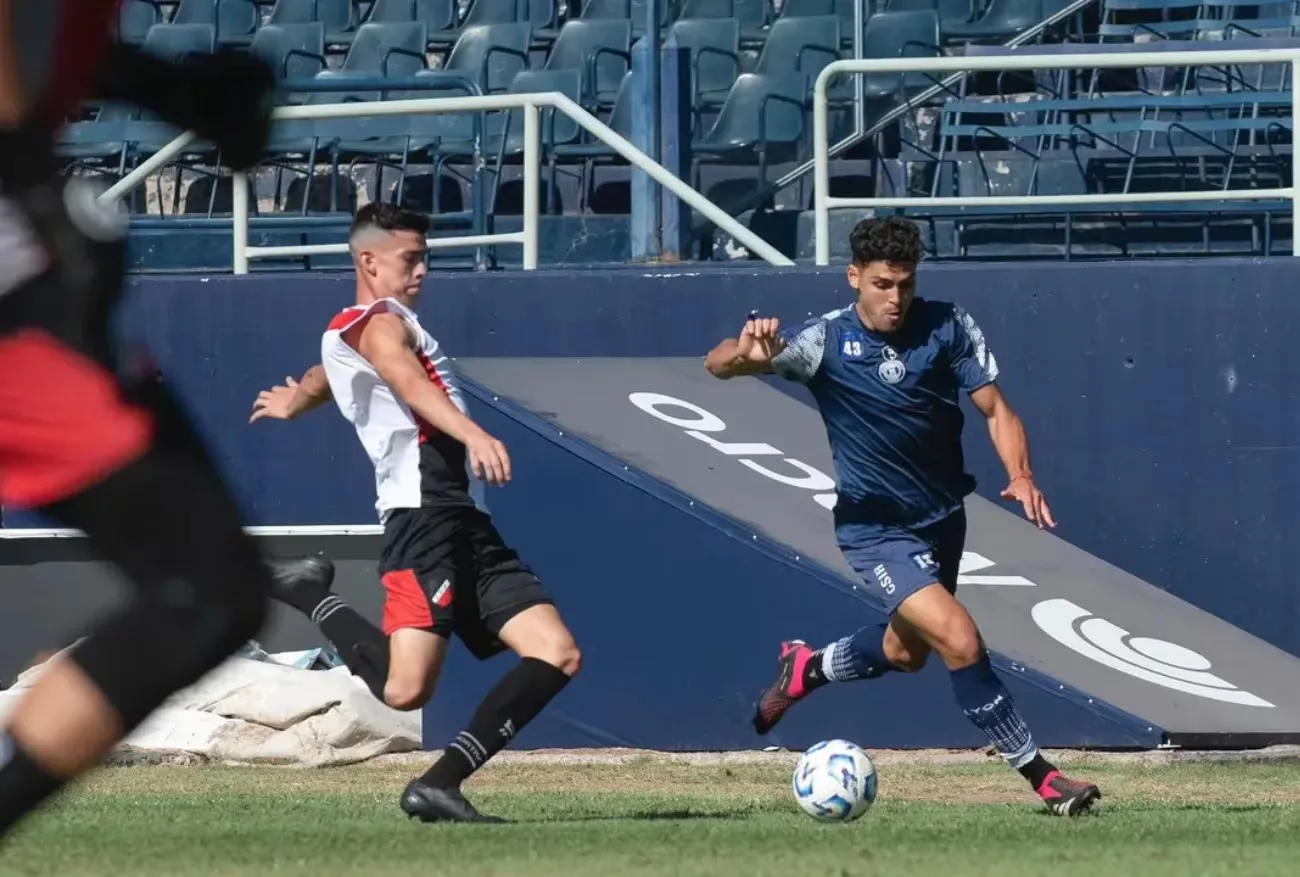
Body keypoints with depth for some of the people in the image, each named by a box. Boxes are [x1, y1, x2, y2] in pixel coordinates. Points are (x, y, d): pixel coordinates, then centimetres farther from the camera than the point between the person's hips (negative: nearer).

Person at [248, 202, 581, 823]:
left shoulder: (344, 336, 28)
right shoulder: (381, 322, -1)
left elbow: (322, 379, 51)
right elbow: (409, 382, -23)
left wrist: (294, 401, 76)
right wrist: (473, 435, -41)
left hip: (467, 526, 10)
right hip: (423, 518, -10)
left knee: (558, 656, 0)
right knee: (406, 688, -25)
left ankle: (440, 785, -6)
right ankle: (307, 596, 1)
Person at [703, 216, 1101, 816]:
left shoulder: (948, 327, -9)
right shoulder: (827, 341, -17)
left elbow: (994, 409, -6)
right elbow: (717, 365, -22)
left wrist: (1020, 475, -25)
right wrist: (746, 355, -47)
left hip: (943, 516, 5)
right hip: (876, 529, -5)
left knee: (907, 651, 24)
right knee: (960, 641, -21)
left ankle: (805, 668, 53)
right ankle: (1040, 777, -13)